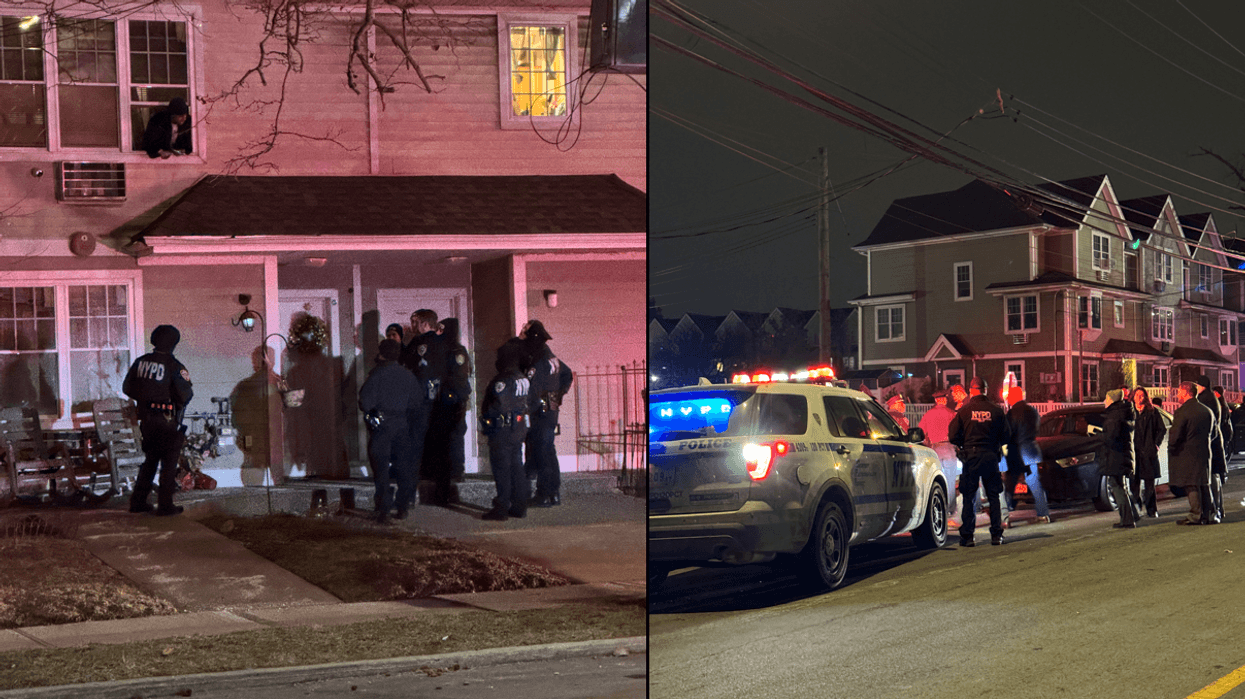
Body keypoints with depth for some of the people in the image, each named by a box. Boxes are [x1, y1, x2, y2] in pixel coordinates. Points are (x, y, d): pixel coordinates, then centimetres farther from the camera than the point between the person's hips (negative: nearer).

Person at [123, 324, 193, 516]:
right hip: (167, 420, -6)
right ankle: (165, 505, 4)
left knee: (150, 459, 19)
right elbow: (185, 395, -16)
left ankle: (137, 501, 20)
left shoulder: (140, 362, 4)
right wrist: (189, 392, 6)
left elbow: (127, 388, 11)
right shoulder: (173, 366, -14)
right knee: (169, 462, 4)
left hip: (146, 419, 6)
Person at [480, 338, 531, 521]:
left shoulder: (502, 380, -18)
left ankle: (501, 508, -2)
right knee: (516, 467, 14)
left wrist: (486, 417, -10)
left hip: (503, 430, -8)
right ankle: (519, 506, 17)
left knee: (501, 469, -4)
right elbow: (529, 404, 15)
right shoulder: (523, 379, 9)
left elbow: (498, 406, -22)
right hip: (520, 429, 8)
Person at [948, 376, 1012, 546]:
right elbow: (1006, 436, 2)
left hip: (971, 457, -1)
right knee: (993, 496, 10)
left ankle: (966, 536, 0)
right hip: (991, 456, 1)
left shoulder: (963, 411, -5)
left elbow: (953, 436, -4)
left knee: (968, 497, 3)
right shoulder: (996, 411, -1)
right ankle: (996, 535, 9)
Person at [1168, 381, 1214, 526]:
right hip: (1204, 453, 7)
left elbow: (1175, 436, -17)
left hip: (1186, 454, -7)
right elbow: (1212, 431, 15)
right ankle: (1208, 513, 17)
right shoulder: (1207, 411, 7)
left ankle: (1196, 514, -2)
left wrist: (1171, 449, -1)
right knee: (1204, 484, 13)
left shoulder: (1182, 412, -16)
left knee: (1191, 486, -2)